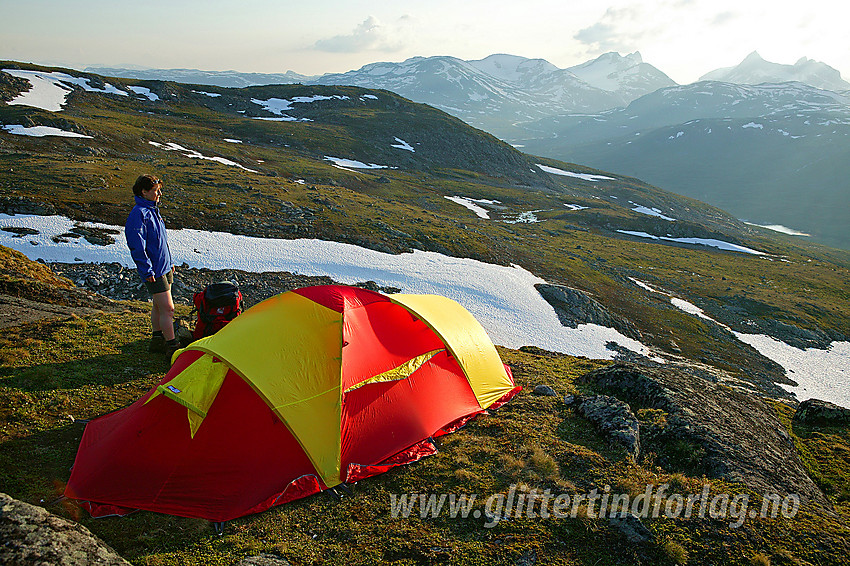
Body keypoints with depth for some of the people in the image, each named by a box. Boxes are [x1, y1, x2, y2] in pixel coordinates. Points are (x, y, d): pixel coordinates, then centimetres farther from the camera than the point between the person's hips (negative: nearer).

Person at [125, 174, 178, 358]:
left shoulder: (153, 210, 13)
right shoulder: (139, 214, -17)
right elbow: (137, 246, -20)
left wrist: (169, 262, 24)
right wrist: (147, 271, -21)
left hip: (164, 267, 10)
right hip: (154, 271, -10)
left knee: (159, 306, 18)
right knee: (167, 308, -10)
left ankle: (157, 340, 30)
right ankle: (173, 348, -6)